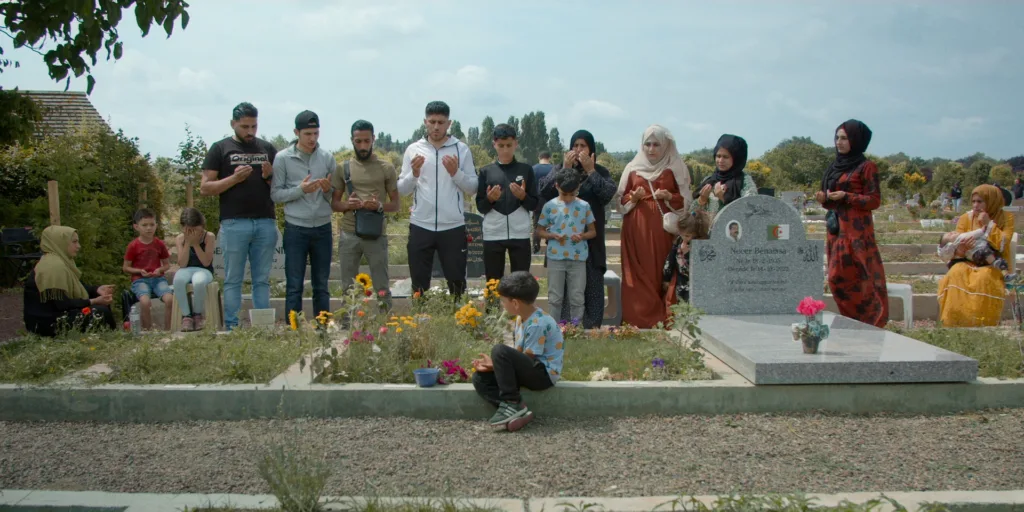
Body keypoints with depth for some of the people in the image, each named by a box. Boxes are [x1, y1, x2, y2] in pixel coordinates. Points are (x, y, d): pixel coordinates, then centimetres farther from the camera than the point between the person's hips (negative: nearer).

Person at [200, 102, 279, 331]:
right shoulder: (220, 149, 7)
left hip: (266, 223, 3)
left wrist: (269, 176, -5)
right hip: (234, 224, -3)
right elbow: (205, 188, 2)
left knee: (262, 280, 5)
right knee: (233, 280, 0)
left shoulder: (267, 149, 15)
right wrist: (234, 178, -12)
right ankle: (232, 328, 3)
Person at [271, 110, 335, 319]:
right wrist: (300, 190, -18)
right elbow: (275, 194, -5)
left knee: (321, 287, 10)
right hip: (296, 229, -3)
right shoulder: (283, 158, -3)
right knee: (294, 287, 2)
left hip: (323, 228, 3)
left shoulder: (327, 157, 5)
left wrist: (328, 189, -14)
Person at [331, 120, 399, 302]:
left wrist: (380, 206, -18)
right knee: (348, 288, 9)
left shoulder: (386, 168, 1)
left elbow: (395, 204, 4)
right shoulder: (343, 168, 6)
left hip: (376, 235, -2)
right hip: (349, 235, 2)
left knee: (382, 288, 3)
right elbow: (334, 203, 10)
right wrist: (347, 205, -12)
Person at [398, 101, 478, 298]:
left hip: (453, 227, -1)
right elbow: (402, 189, 4)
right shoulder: (413, 149, 5)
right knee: (419, 284, 8)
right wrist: (414, 174, -15)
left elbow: (472, 188, 2)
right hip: (420, 226, 1)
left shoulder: (462, 149, 2)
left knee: (457, 283, 8)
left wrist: (456, 172, -15)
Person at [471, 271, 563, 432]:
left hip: (544, 373, -10)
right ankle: (515, 411, -18)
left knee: (500, 350, -28)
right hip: (531, 370, 10)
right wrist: (493, 363, -5)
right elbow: (517, 357, 10)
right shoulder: (521, 318, 8)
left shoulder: (537, 324, -21)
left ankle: (513, 405, -20)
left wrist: (495, 364, -13)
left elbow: (527, 358, -19)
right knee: (479, 378, -3)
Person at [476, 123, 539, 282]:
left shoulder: (526, 170, 6)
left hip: (520, 235, 0)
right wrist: (490, 199, -14)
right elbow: (480, 207, 5)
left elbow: (534, 205, 6)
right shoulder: (486, 171, 6)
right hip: (493, 235, 0)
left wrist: (523, 196, -14)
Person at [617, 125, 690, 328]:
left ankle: (664, 321, 2)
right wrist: (633, 198, -7)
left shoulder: (675, 169, 6)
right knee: (639, 274, -3)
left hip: (665, 228, -1)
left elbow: (686, 201, 5)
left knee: (663, 273, -4)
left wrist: (669, 197, -13)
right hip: (637, 229, 1)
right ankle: (637, 320, 2)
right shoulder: (632, 168, 11)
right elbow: (621, 201, 13)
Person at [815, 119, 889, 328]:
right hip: (836, 230, 7)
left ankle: (869, 324, -1)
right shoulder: (836, 166, 17)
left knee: (859, 279, -8)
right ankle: (852, 320, 11)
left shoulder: (866, 167, -4)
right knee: (837, 279, 4)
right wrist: (824, 199, -1)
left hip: (857, 231, -7)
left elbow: (875, 200, -7)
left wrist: (846, 197, -18)